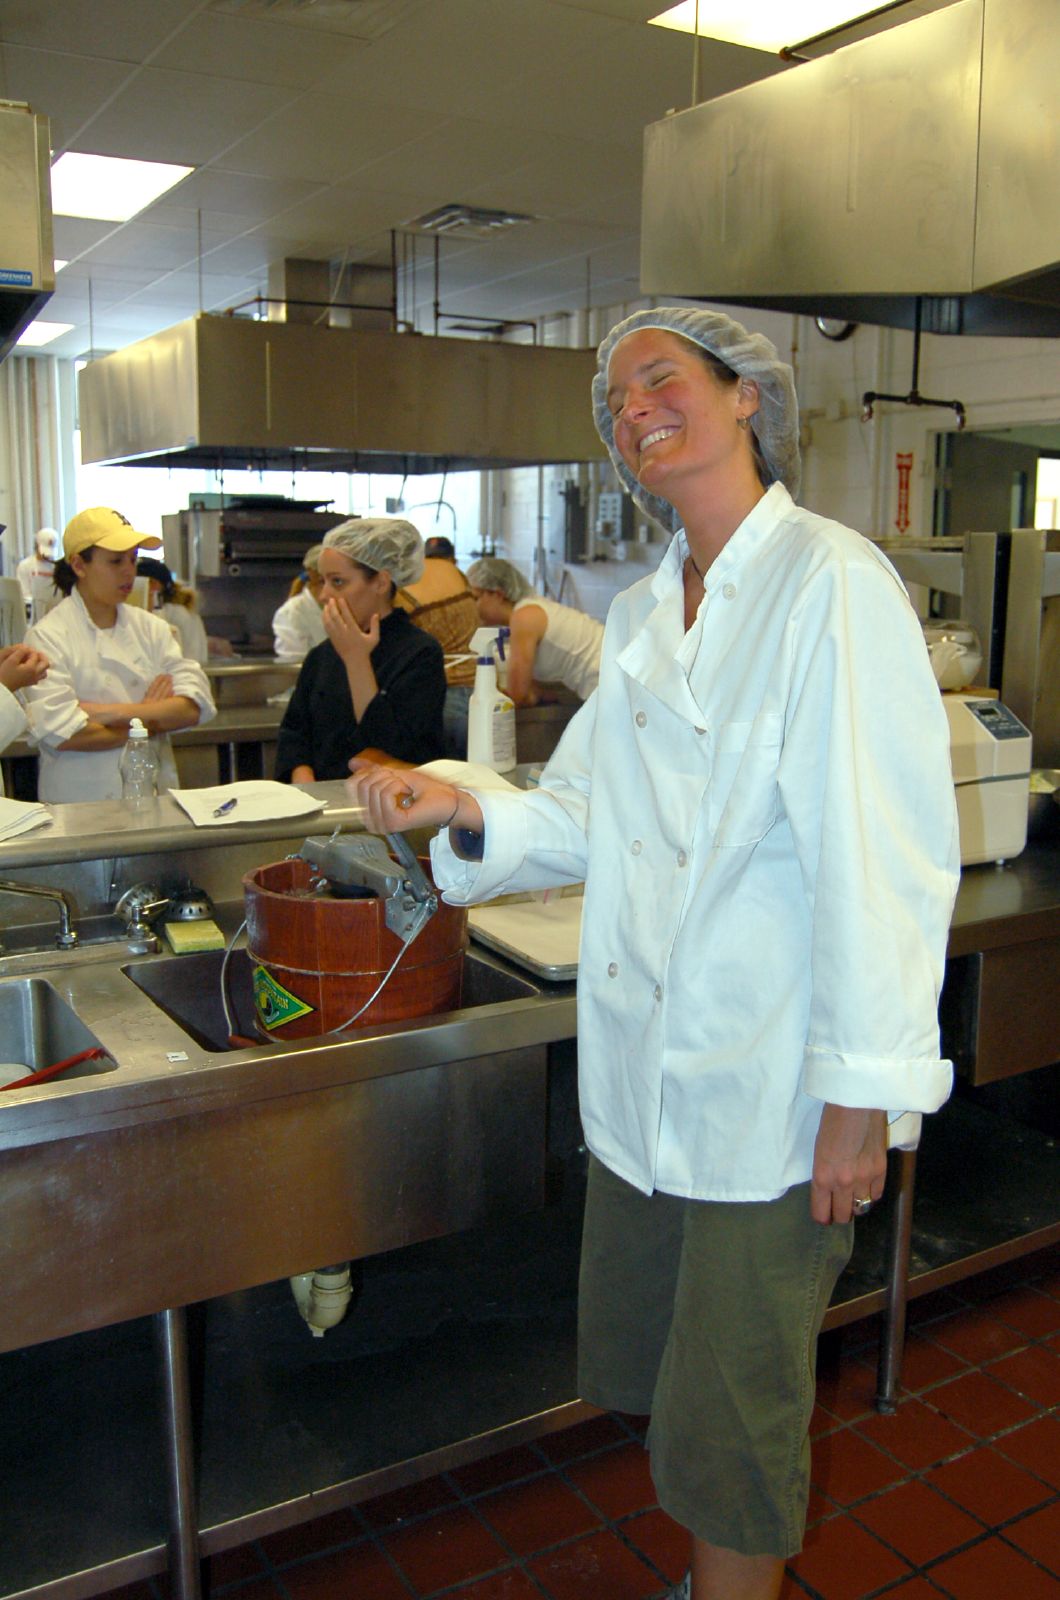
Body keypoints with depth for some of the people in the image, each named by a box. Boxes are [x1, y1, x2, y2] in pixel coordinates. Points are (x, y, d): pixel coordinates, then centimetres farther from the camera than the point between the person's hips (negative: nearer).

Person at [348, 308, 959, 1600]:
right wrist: (464, 812, -6)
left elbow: (882, 860, -17)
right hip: (643, 1068, 7)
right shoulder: (639, 616, 10)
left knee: (727, 1426, 8)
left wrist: (864, 1092, -17)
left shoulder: (832, 584, -13)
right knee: (657, 1372, 21)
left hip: (770, 1090, -7)